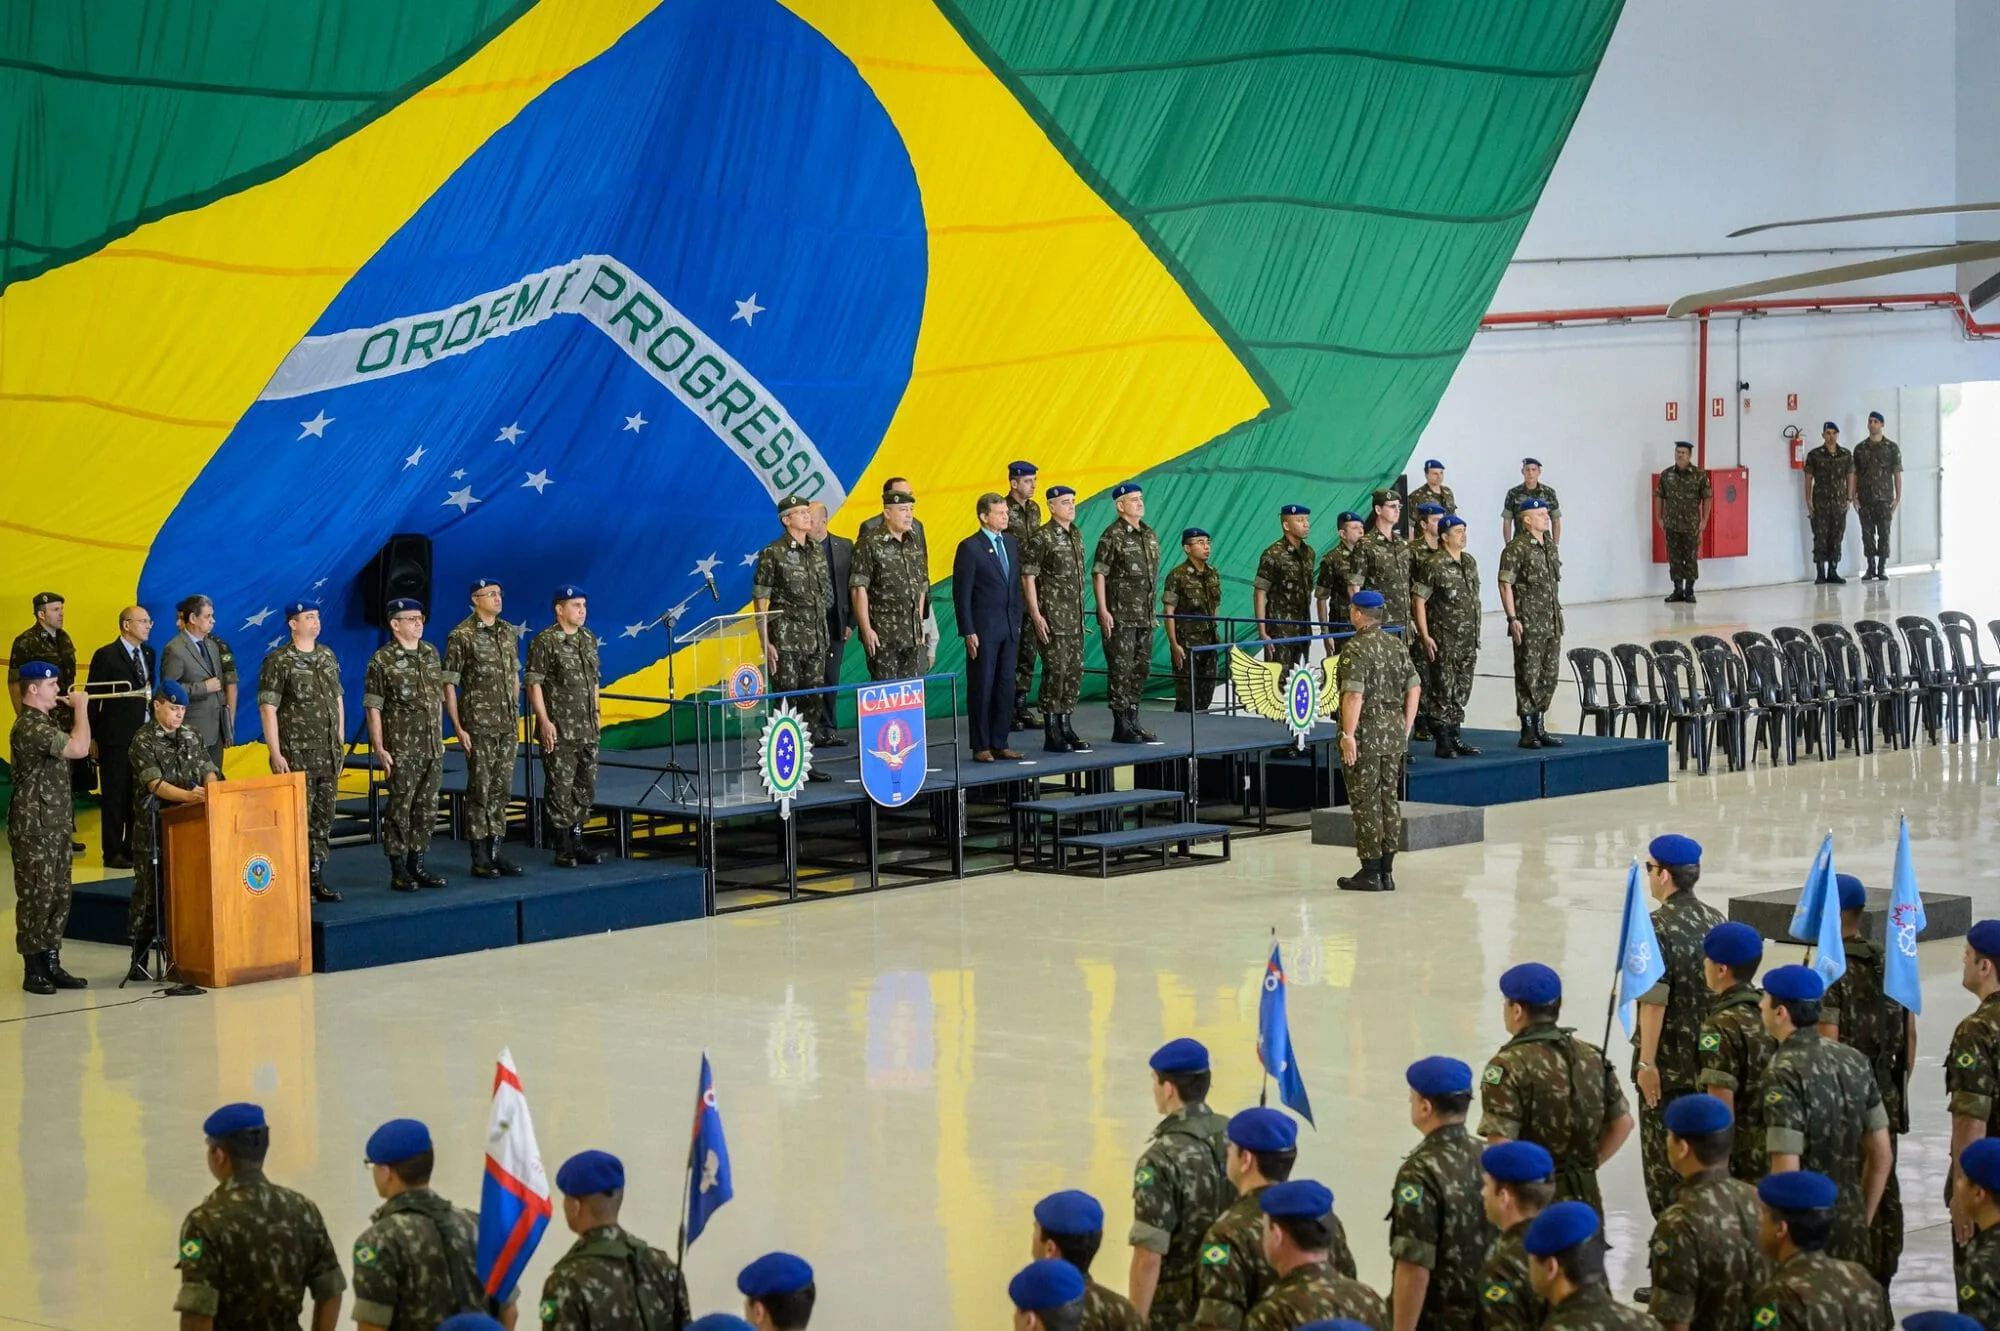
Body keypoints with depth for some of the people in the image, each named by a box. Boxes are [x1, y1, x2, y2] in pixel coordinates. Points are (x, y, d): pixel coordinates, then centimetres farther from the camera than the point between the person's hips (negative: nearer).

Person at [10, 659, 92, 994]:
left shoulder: (45, 723, 15)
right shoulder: (29, 727, -18)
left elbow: (77, 747, 23)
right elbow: (78, 748, -26)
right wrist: (81, 707, -16)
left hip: (56, 824, 10)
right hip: (34, 827, -10)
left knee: (59, 897, 12)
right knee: (36, 897, -4)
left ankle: (51, 965, 18)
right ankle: (33, 970, 2)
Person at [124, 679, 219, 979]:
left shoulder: (190, 736, 11)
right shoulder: (143, 741, -7)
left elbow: (208, 771, 6)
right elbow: (155, 784, -19)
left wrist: (211, 789, -18)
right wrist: (188, 795, -35)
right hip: (153, 827, -5)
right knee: (149, 891, -1)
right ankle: (139, 961, 6)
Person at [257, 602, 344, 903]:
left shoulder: (328, 656, 12)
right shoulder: (278, 661, -8)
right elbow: (267, 709, -10)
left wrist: (341, 742, 15)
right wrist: (276, 754, -14)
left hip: (329, 754, 6)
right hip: (297, 755, -6)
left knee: (324, 818, 8)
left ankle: (318, 879, 15)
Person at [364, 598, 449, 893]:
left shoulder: (431, 653, 11)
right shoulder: (382, 660, -8)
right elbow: (373, 707, -9)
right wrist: (379, 748, -13)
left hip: (433, 748, 6)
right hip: (402, 750, -6)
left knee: (426, 809, 9)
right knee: (400, 809, -3)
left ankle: (417, 865, 18)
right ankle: (398, 871, 2)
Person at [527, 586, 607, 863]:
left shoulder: (589, 639, 12)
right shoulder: (544, 642, -9)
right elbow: (533, 684, -12)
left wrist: (597, 712, 17)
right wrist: (544, 721, -16)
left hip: (588, 729, 7)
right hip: (559, 730, -7)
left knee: (586, 785, 10)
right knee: (561, 786, -3)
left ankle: (577, 842, 20)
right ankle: (563, 848, 3)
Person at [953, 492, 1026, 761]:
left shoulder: (1010, 543, 11)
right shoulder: (970, 547, -9)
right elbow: (961, 593, -10)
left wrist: (1017, 621, 11)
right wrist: (968, 632, -13)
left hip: (1008, 628, 6)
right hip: (983, 628, -6)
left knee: (1004, 687, 8)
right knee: (981, 688, 0)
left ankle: (999, 744, 15)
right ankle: (981, 747, 6)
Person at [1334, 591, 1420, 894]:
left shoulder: (1355, 649, -13)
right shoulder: (1396, 646, 10)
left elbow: (1354, 695, -22)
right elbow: (1414, 688, 11)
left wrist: (1348, 735, -18)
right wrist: (1405, 730, 16)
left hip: (1365, 735, -7)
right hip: (1394, 735, 7)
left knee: (1365, 803, -2)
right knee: (1389, 800, 11)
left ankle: (1370, 872, 0)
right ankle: (1386, 871, 14)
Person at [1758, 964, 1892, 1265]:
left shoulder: (1784, 1073, -16)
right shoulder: (1854, 1061, 4)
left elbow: (1786, 1171, -22)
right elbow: (1881, 1155, 10)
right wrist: (1863, 1220, 18)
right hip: (1851, 1227, 6)